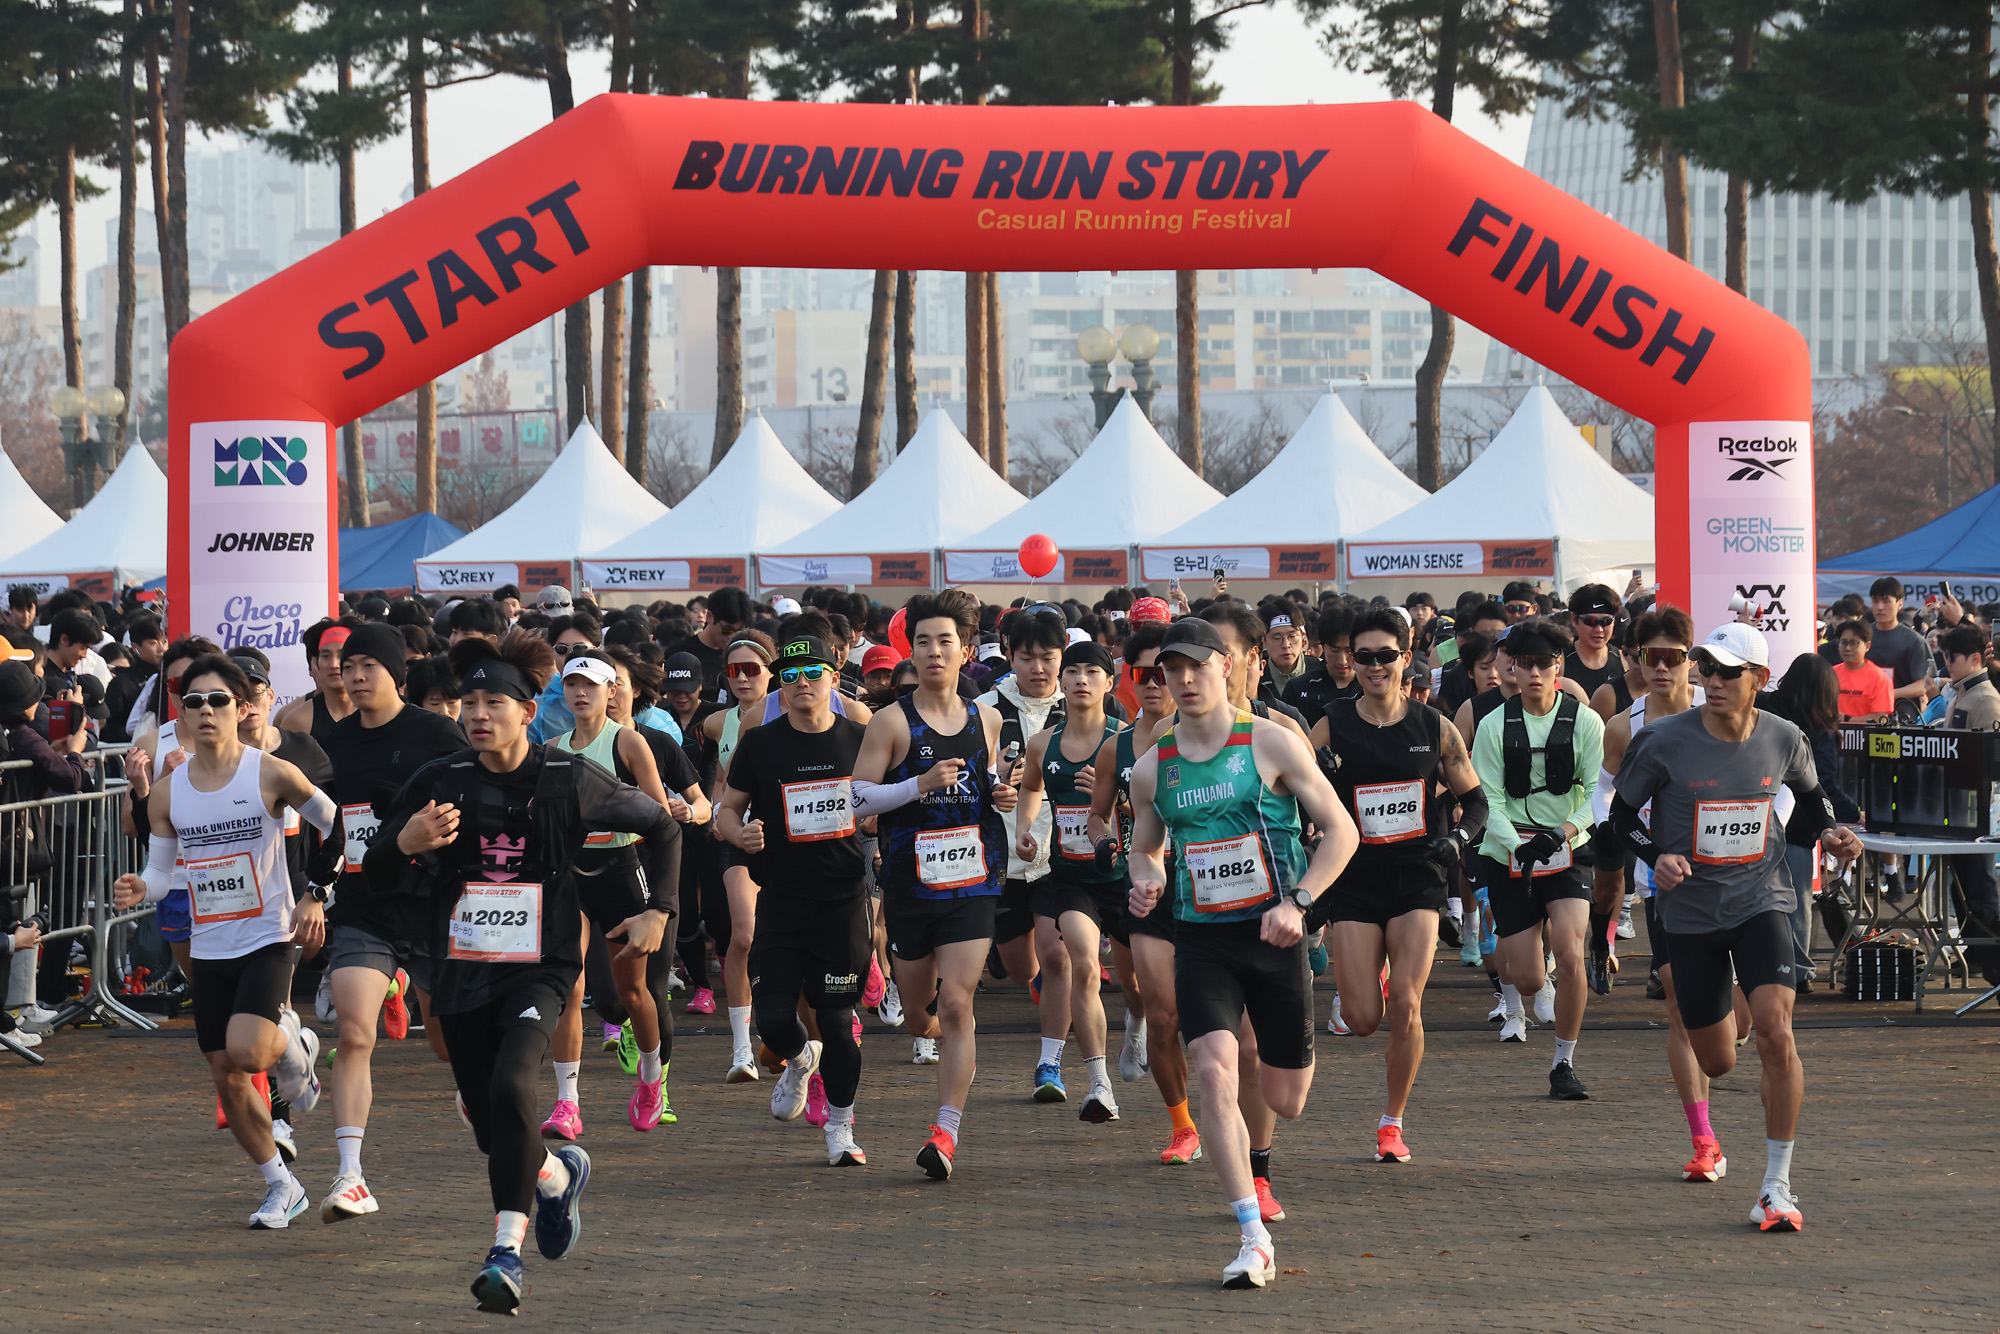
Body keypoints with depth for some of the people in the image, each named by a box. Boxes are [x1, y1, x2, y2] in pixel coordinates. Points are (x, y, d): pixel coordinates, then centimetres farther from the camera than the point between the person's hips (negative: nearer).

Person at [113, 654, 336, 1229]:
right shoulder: (167, 793, 1)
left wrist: (316, 897, -6)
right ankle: (282, 1187, 24)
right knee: (227, 1078, 6)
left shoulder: (271, 774, -11)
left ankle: (294, 1046, 10)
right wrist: (140, 889, -15)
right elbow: (161, 870, 8)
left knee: (246, 1051, -26)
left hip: (268, 939, -5)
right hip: (210, 948, 5)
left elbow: (337, 827, 0)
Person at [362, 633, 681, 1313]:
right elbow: (377, 874, 1)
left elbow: (660, 826, 12)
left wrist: (657, 912, 6)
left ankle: (506, 1251, -25)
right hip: (462, 970, 3)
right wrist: (406, 842, -21)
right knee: (491, 1128, 9)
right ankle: (559, 1174, 44)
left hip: (539, 968, -3)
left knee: (511, 1085, -28)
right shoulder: (439, 782, -1)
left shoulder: (569, 779, -4)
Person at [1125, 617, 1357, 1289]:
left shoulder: (1271, 743, -4)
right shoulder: (1152, 769, 5)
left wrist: (1297, 902, -16)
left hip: (1273, 936, -1)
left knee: (1285, 1101, 7)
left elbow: (1341, 830, -3)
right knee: (1214, 1071, -22)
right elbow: (1145, 847, 21)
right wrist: (1145, 880, -3)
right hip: (1201, 940, 1)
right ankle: (1253, 1240, -20)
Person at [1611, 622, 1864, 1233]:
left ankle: (1778, 1184, -12)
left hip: (1761, 901, 0)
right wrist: (1656, 856, -18)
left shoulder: (1783, 739, -3)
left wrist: (1830, 832, -1)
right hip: (1690, 909, 0)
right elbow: (1622, 811, 0)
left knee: (1774, 1028, -22)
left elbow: (1810, 792, 19)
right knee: (1716, 1063, 8)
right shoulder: (1665, 741, -12)